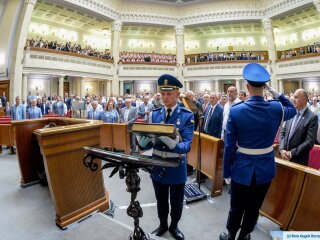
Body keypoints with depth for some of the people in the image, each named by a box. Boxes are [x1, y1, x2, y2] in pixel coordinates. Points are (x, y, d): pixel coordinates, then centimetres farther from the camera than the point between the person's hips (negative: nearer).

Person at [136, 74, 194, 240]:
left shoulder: (187, 116, -12)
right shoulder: (154, 115, -2)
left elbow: (186, 145, -22)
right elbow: (144, 145, -5)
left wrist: (172, 143, -42)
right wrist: (141, 137, -28)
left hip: (177, 167, -2)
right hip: (158, 166, 3)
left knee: (176, 201, 19)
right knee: (161, 200, 22)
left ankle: (174, 226, 46)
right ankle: (162, 225, 48)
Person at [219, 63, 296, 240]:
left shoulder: (235, 111, -17)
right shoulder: (276, 109, -11)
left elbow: (229, 145, -13)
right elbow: (292, 110, 17)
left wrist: (226, 171, -2)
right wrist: (275, 93, 7)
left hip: (242, 168, -2)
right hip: (265, 168, 2)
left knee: (236, 208, 16)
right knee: (253, 208, 18)